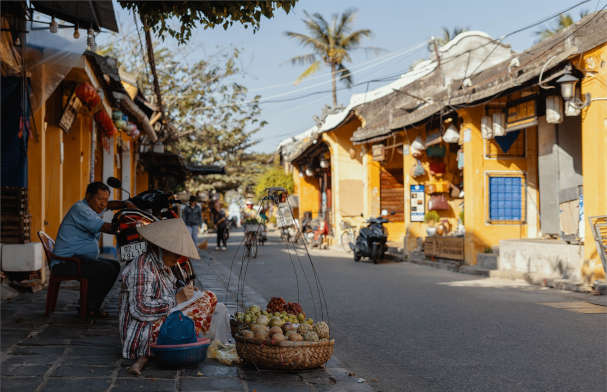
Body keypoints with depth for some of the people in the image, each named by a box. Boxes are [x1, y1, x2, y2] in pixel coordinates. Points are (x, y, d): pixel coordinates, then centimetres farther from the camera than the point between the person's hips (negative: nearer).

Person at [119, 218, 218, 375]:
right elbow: (140, 309, -25)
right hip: (142, 332, -10)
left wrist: (183, 293, -3)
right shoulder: (143, 267, -18)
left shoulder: (162, 266, 13)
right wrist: (176, 299, -22)